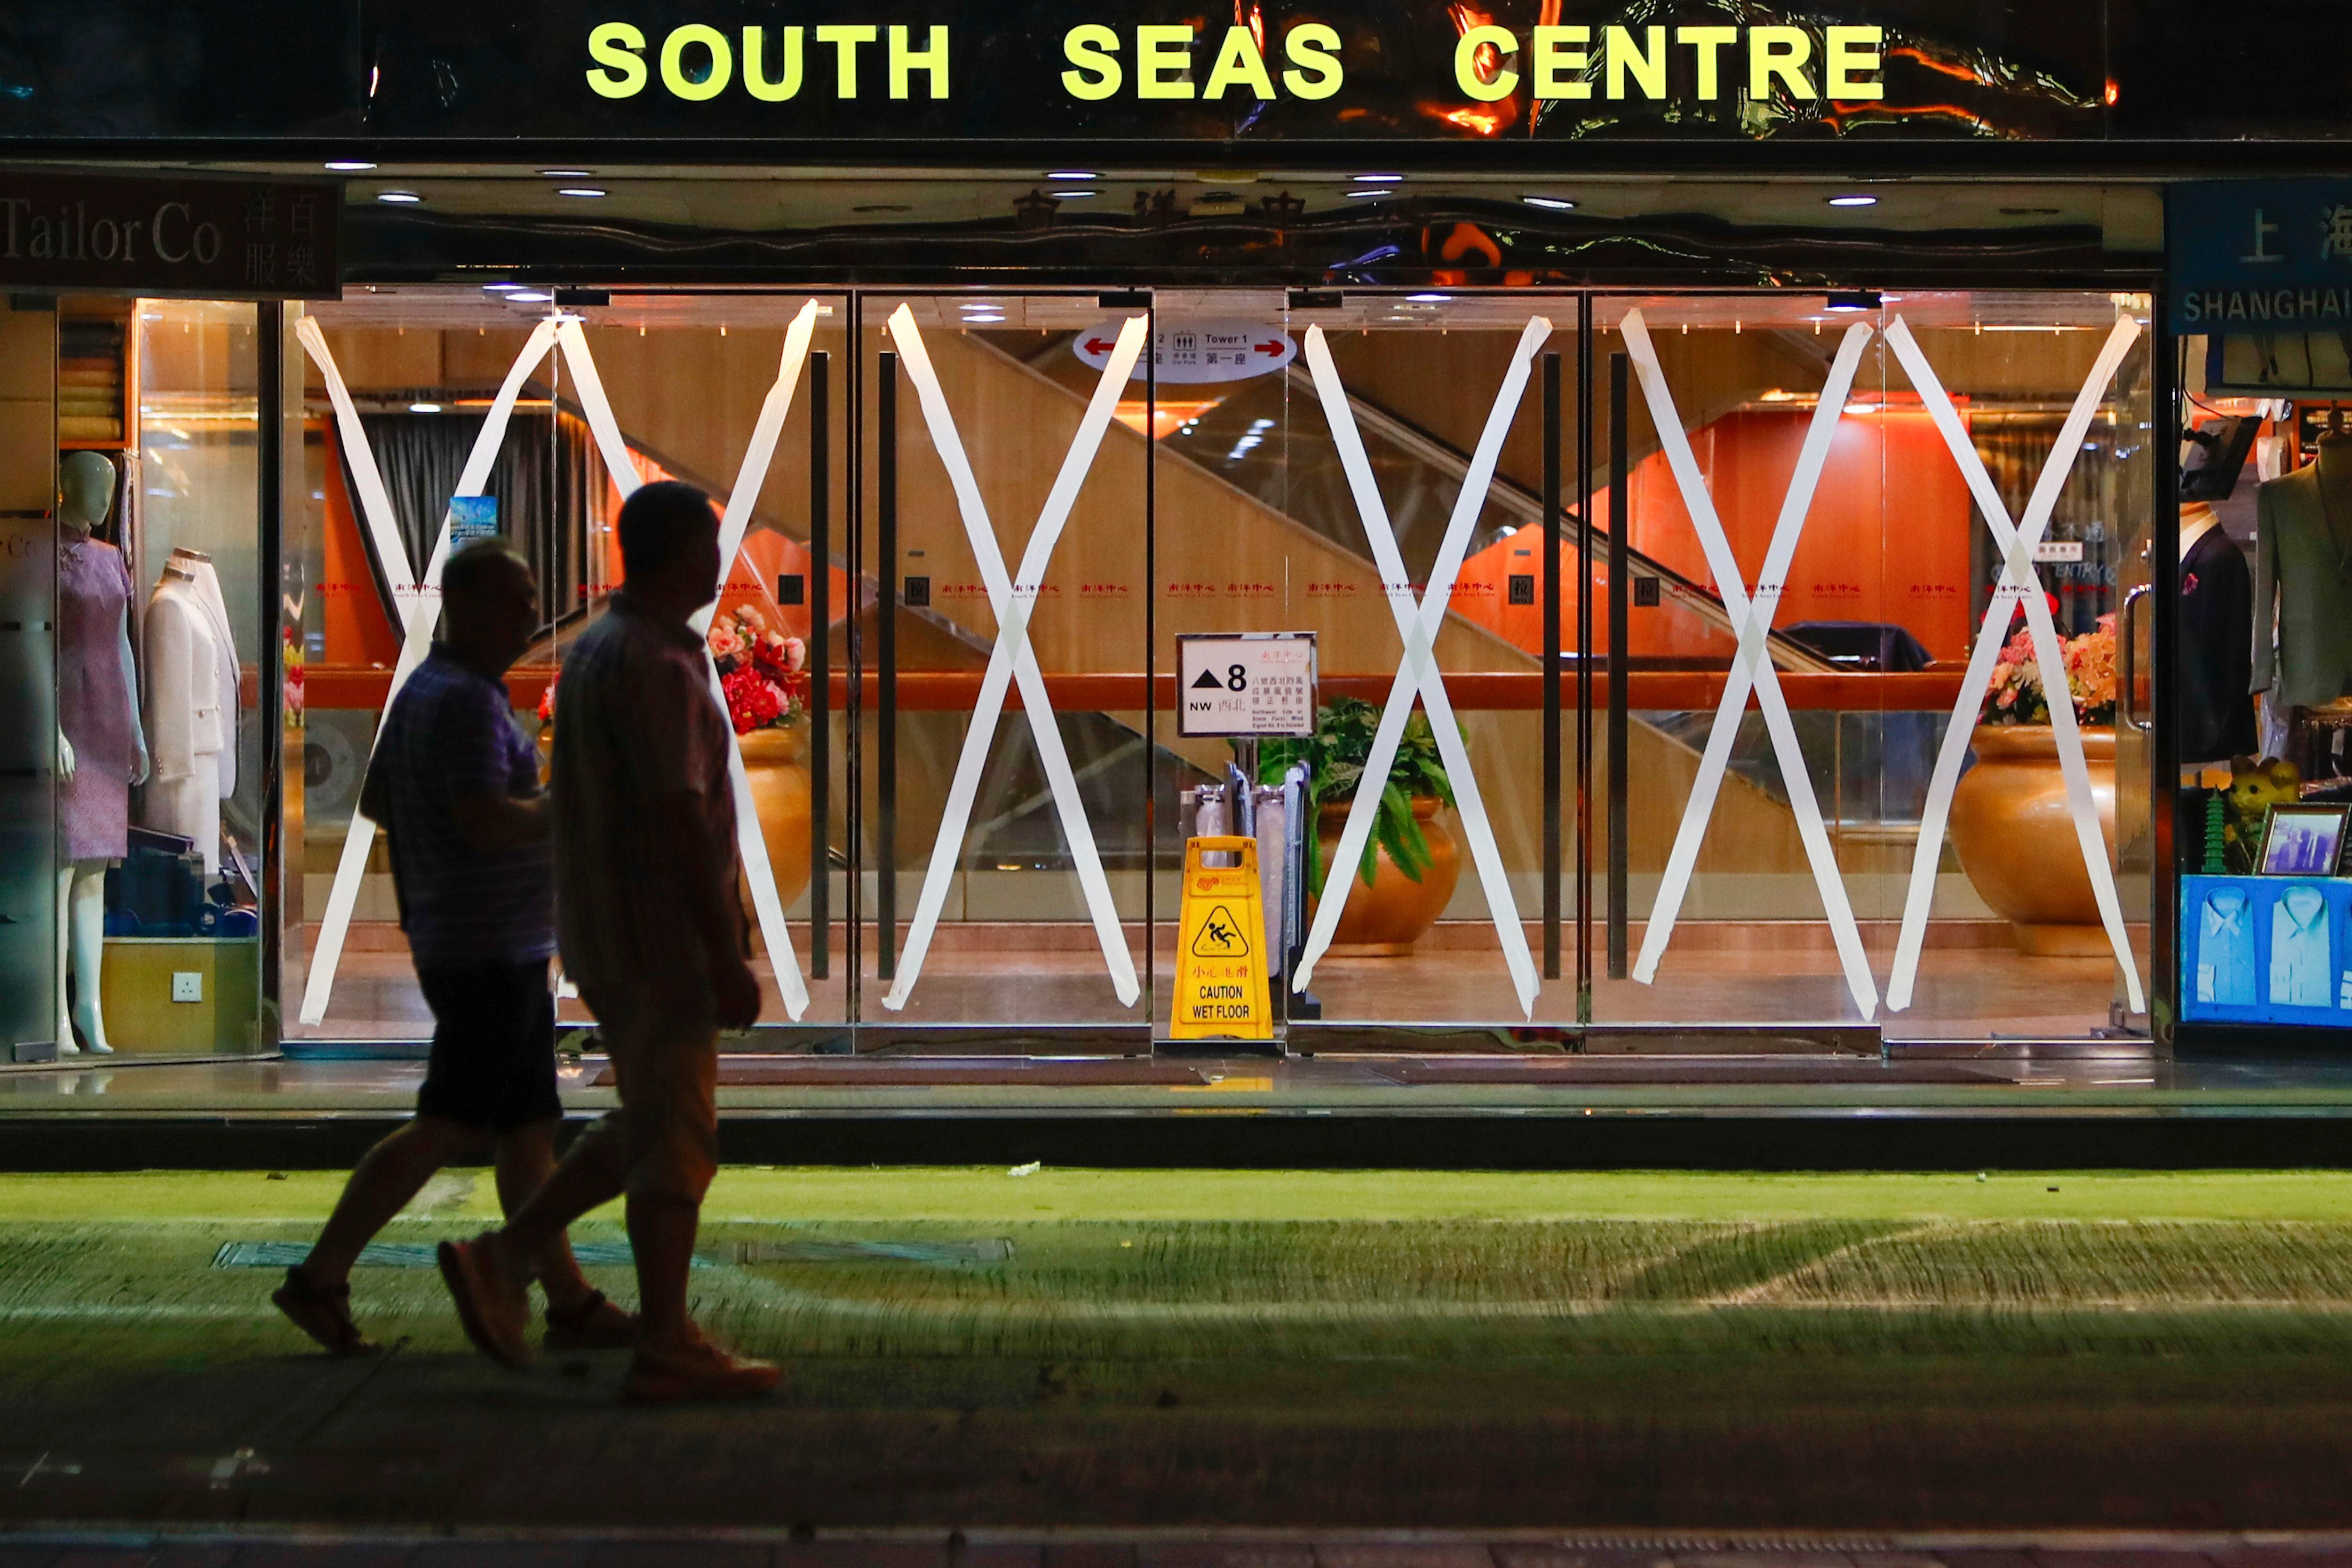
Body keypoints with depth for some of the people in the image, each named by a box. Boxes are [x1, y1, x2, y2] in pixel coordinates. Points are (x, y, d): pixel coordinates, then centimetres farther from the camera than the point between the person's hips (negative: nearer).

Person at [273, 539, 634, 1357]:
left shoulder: (422, 691, 13)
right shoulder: (466, 701, -18)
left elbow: (373, 799, 24)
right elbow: (489, 823, -27)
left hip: (485, 950, 10)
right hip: (490, 953, -10)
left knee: (529, 1134, 9)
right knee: (446, 1131, -5)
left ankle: (572, 1305, 12)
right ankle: (321, 1278, 0)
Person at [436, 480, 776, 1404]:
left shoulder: (601, 651, 13)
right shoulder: (654, 667, -20)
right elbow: (680, 823, -24)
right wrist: (726, 959, -23)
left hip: (610, 932, 10)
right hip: (654, 941, -10)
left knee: (650, 1131, 17)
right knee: (676, 1145, -2)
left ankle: (502, 1261, 14)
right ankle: (668, 1352, 3)